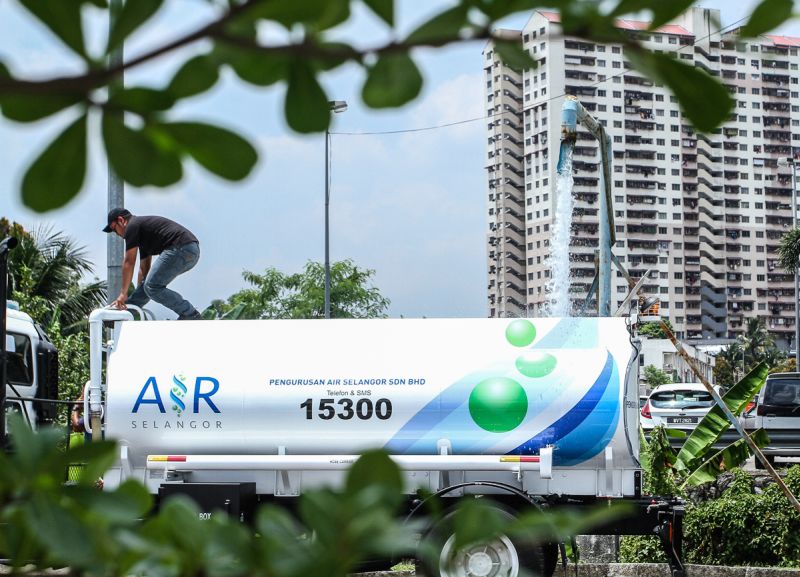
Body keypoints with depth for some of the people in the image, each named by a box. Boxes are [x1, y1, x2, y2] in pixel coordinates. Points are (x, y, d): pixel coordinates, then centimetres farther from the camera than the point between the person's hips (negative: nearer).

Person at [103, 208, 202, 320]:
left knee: (152, 286, -9)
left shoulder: (132, 226, 2)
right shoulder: (143, 225, 30)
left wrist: (123, 293, 5)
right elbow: (144, 268, 32)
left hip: (181, 249, -10)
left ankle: (190, 314, -8)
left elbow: (129, 263, 1)